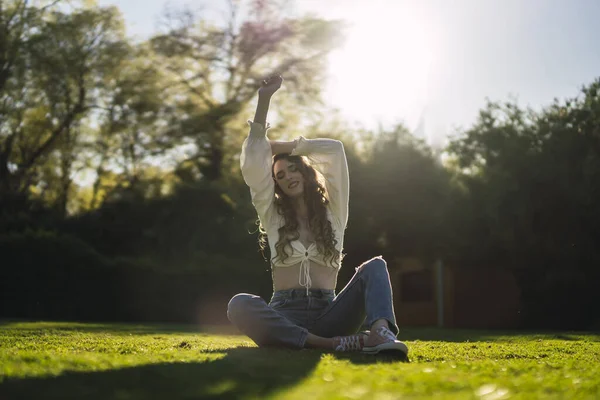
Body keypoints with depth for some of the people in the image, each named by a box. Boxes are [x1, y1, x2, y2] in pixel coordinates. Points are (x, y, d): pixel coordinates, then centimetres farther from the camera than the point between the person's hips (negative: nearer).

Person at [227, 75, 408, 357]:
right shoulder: (273, 216, 16)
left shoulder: (333, 212, 17)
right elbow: (252, 164, 5)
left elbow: (335, 149, 9)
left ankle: (380, 334, -53)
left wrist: (279, 147, 14)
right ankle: (333, 344, -44)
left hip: (328, 316, 1)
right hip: (286, 318, 0)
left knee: (374, 267, -21)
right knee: (240, 305, -32)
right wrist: (264, 99, 2)